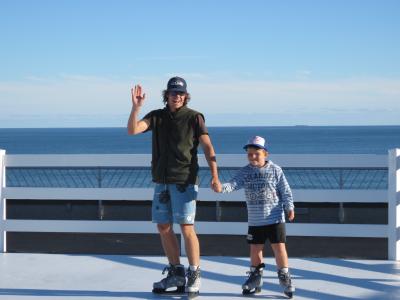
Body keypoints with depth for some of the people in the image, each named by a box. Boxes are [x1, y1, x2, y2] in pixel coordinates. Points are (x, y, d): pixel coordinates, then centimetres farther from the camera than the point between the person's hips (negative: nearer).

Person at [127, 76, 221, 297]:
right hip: (161, 181, 5)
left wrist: (214, 177, -16)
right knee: (163, 227, 9)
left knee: (186, 228, -9)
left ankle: (194, 276, 0)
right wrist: (136, 108, -20)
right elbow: (132, 130, -4)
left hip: (184, 181, -5)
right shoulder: (156, 117, 9)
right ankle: (176, 274, 21)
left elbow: (208, 148, -6)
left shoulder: (194, 117, -2)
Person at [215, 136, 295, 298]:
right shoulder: (245, 172, 1)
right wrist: (221, 188, -32)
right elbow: (233, 184, -12)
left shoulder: (275, 170, -4)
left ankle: (284, 277, 12)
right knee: (255, 248, 10)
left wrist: (289, 207, -10)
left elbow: (285, 190, -1)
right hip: (255, 220, 3)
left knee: (279, 247, -3)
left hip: (275, 218, -3)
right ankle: (256, 277, 27)